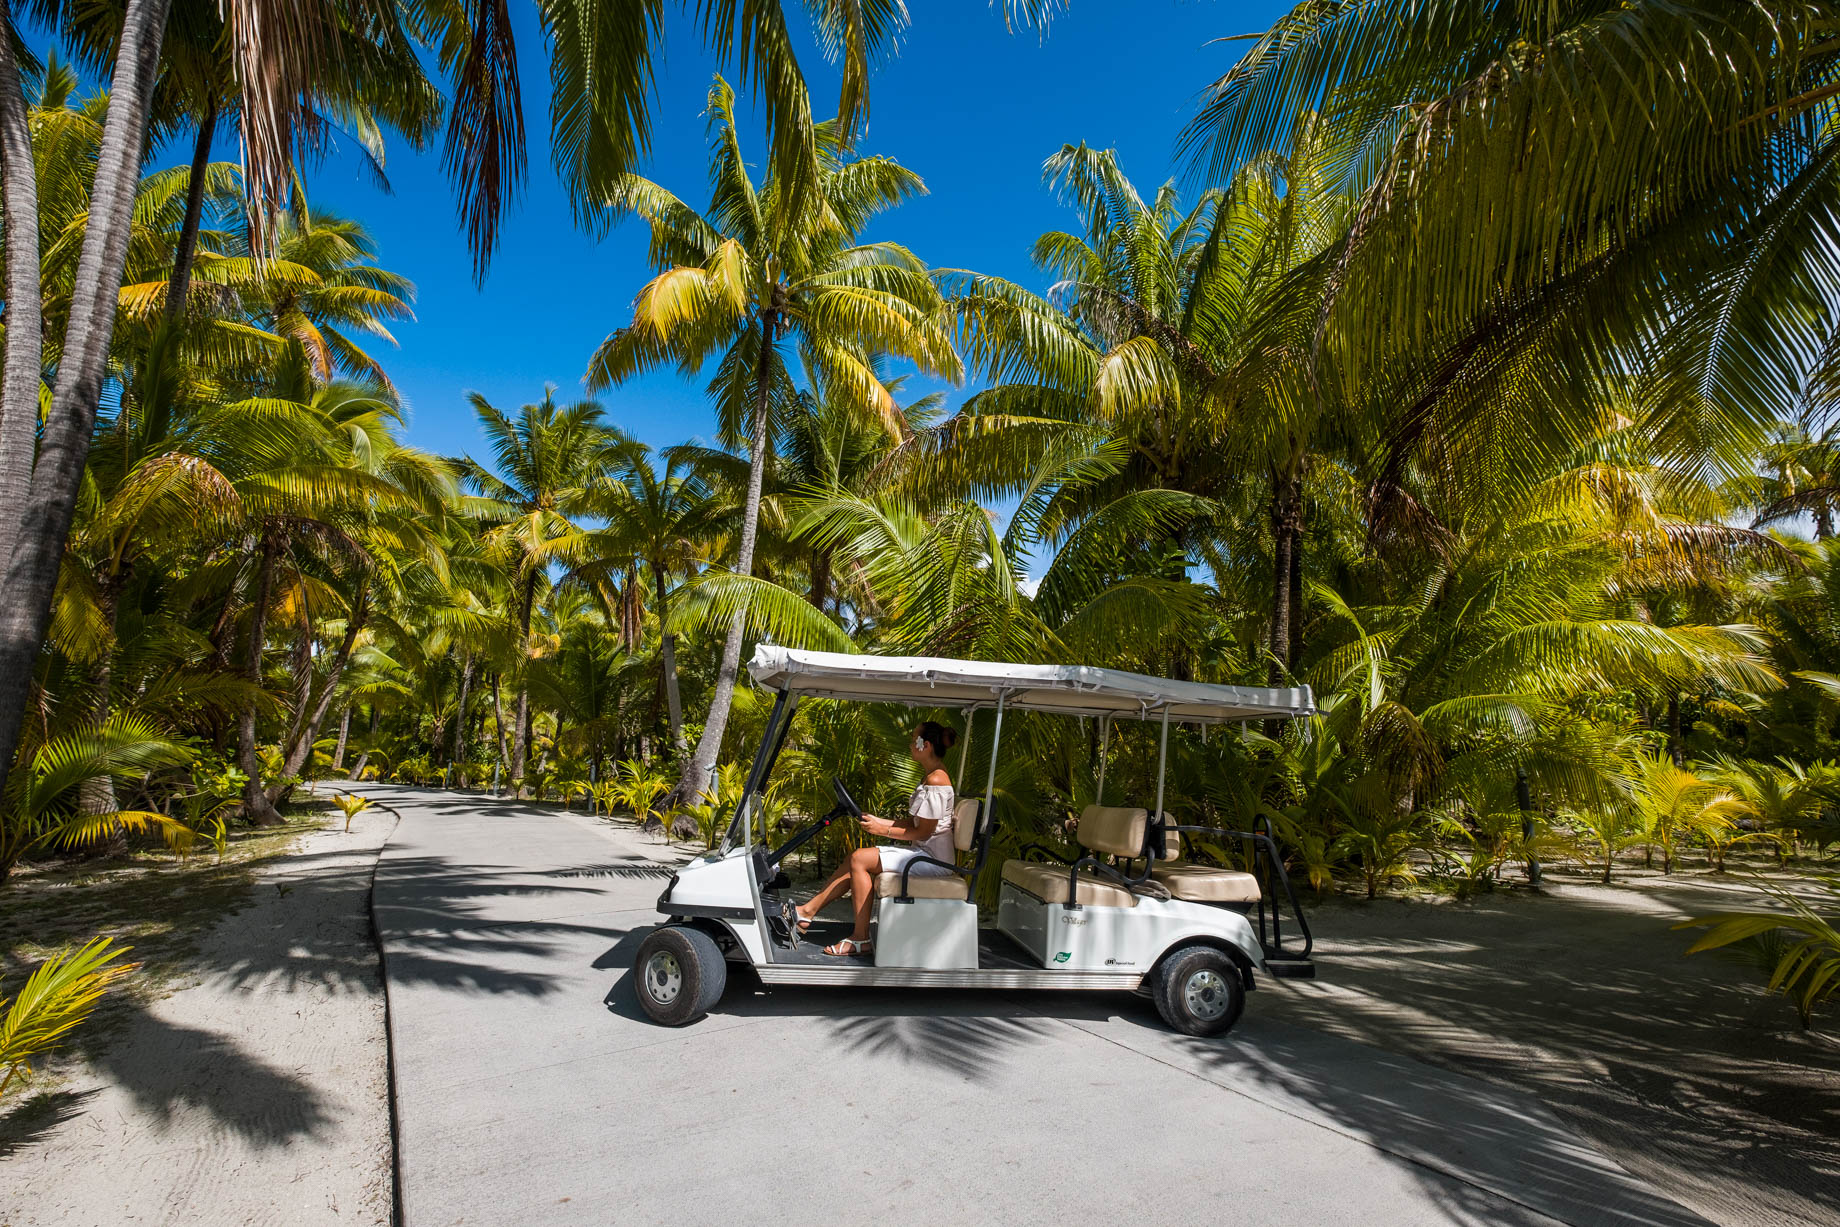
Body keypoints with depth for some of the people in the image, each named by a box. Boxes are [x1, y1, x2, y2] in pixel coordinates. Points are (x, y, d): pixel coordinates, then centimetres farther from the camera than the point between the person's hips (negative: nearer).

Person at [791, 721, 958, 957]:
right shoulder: (929, 776, 15)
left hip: (932, 858, -10)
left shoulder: (935, 781, -18)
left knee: (859, 859, -15)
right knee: (855, 861, 1)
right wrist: (879, 821, 8)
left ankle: (861, 939, -10)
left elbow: (923, 832, -18)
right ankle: (807, 911, 4)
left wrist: (883, 830, -13)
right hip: (924, 852, 10)